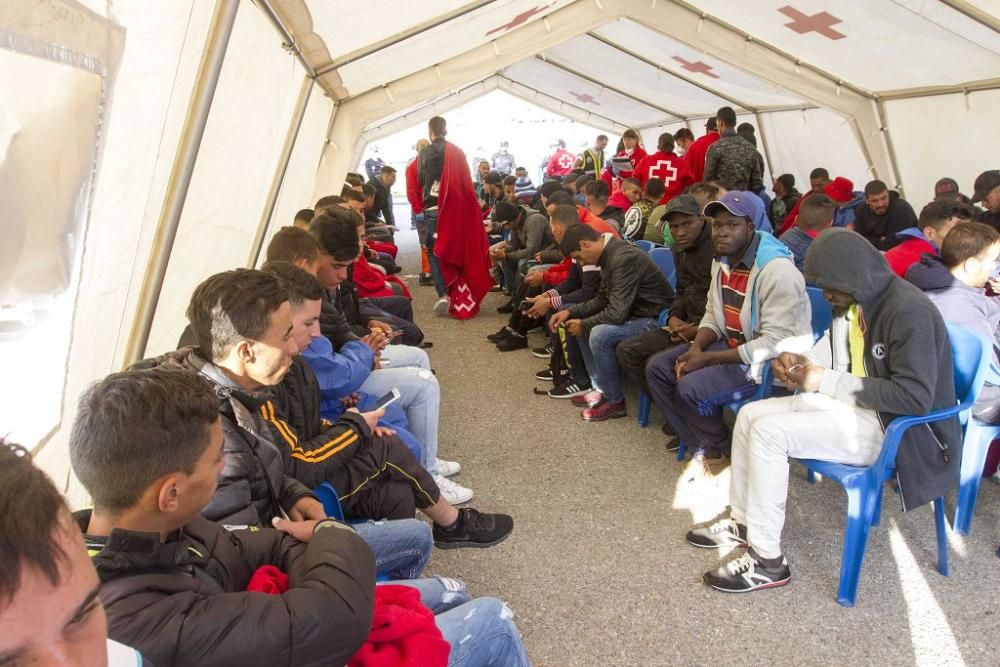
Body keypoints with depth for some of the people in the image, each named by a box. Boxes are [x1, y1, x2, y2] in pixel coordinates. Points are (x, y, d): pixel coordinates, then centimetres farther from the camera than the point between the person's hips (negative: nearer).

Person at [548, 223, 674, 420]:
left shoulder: (624, 258, -25)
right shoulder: (610, 255, 5)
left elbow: (616, 313, -29)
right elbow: (601, 300, 14)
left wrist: (583, 325, -14)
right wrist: (570, 312, 3)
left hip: (654, 319, -10)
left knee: (599, 335, -27)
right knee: (584, 325, 12)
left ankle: (616, 401, -8)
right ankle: (601, 388, 14)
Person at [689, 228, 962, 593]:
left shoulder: (909, 311, -21)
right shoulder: (853, 303, 6)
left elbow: (916, 396, -27)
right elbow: (832, 356, 20)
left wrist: (826, 381, -24)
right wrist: (798, 363, -4)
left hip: (895, 429, -9)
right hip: (855, 407, 9)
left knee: (769, 431, -23)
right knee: (750, 415, 3)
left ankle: (767, 559, -14)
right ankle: (743, 521, 14)